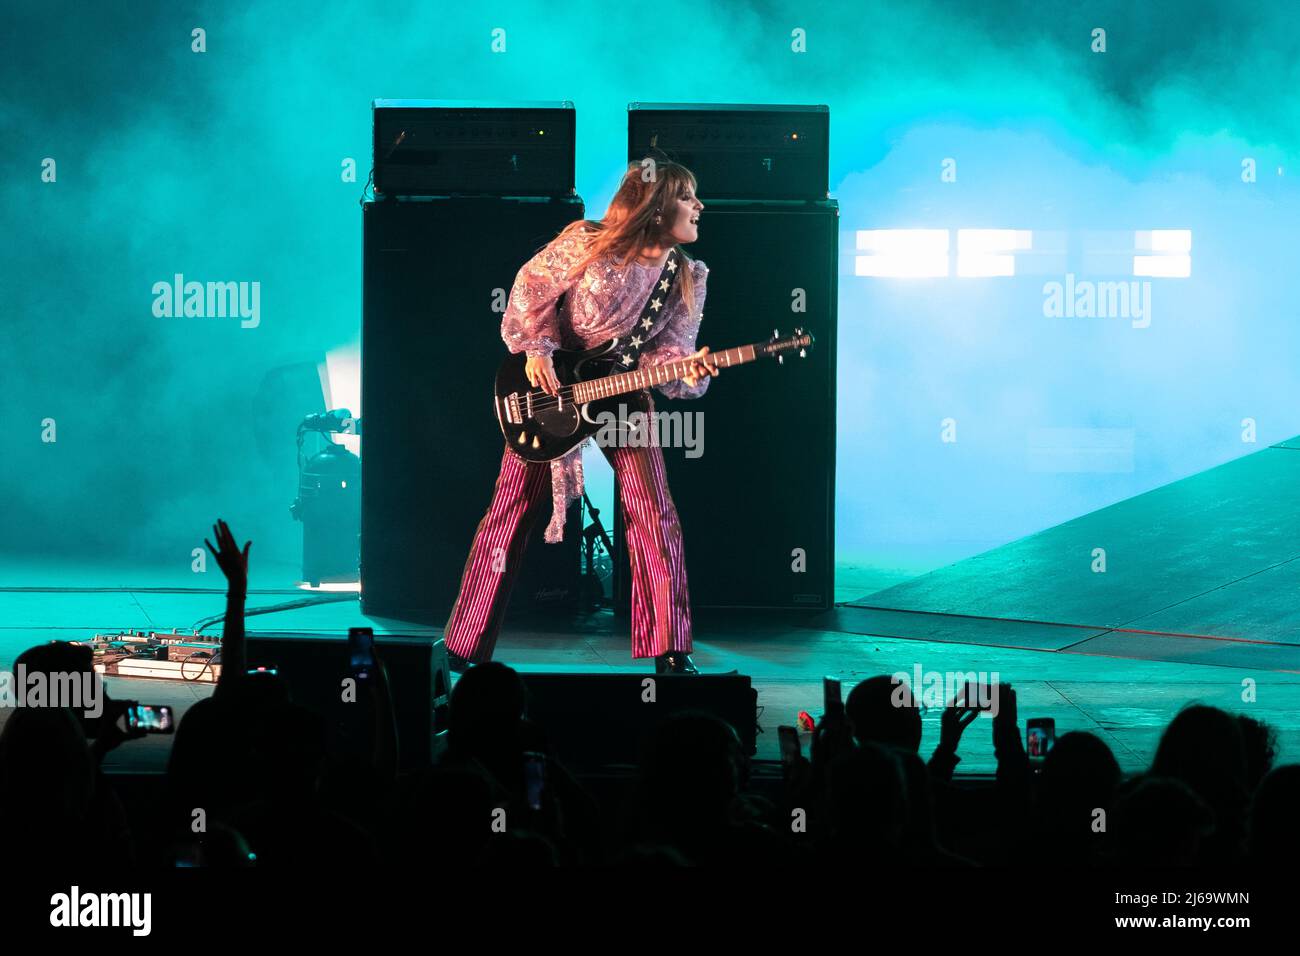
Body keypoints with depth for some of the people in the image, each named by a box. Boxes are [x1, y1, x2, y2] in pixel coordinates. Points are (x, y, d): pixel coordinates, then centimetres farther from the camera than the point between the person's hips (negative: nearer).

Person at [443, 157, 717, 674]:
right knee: (510, 513, -1)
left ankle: (669, 649, -1)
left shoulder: (687, 278, -6)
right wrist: (536, 351, -16)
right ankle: (463, 648, 9)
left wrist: (689, 369, -27)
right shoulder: (587, 243, -17)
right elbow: (531, 289, -7)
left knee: (655, 516, -9)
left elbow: (669, 349, -6)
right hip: (550, 384, -3)